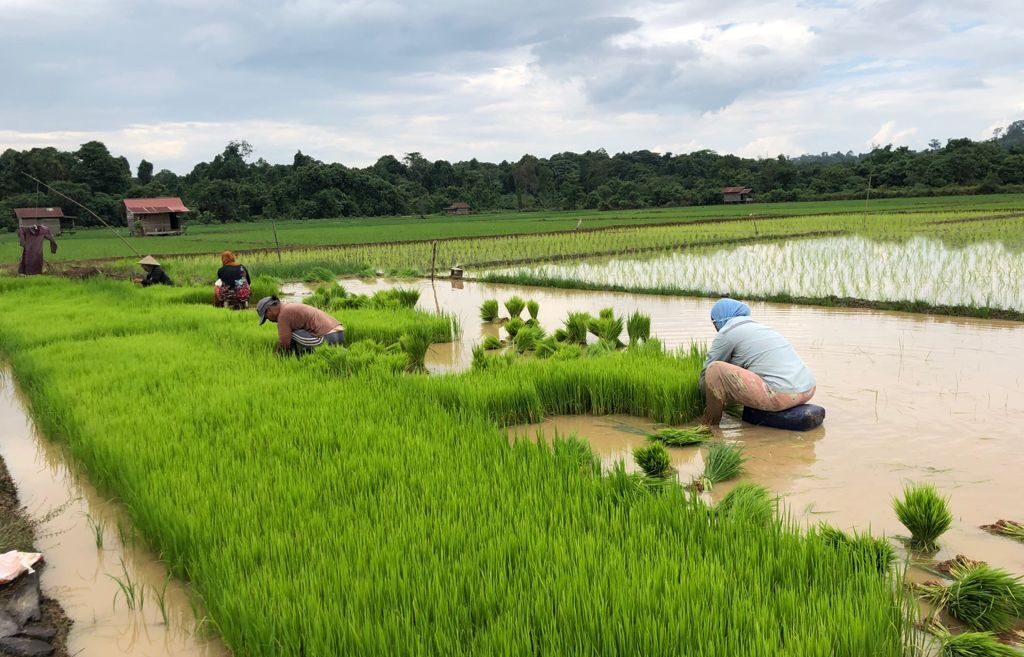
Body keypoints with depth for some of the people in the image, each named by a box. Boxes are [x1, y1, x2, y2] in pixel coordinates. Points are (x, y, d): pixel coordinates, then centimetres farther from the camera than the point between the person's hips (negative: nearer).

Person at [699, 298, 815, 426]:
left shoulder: (726, 333, 2)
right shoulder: (759, 327, 26)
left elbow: (706, 372, 11)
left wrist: (707, 397, 30)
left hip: (781, 396, -8)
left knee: (715, 370, -6)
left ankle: (711, 422, 7)